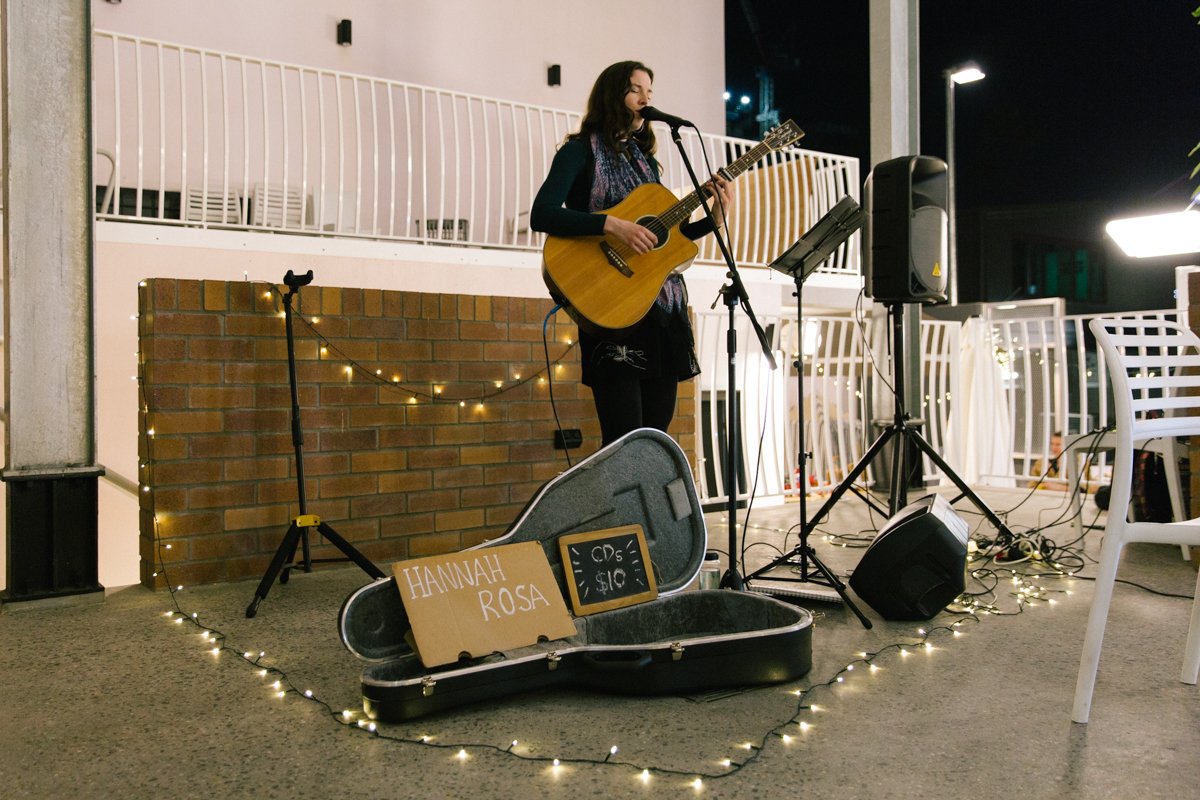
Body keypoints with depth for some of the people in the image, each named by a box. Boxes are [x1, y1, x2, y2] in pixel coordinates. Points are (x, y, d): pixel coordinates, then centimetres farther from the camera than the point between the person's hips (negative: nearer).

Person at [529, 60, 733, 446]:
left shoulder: (645, 159, 20)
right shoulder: (581, 151, 0)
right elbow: (541, 215, -15)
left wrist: (714, 218, 7)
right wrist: (611, 225, -24)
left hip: (663, 308, 7)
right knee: (625, 441, -11)